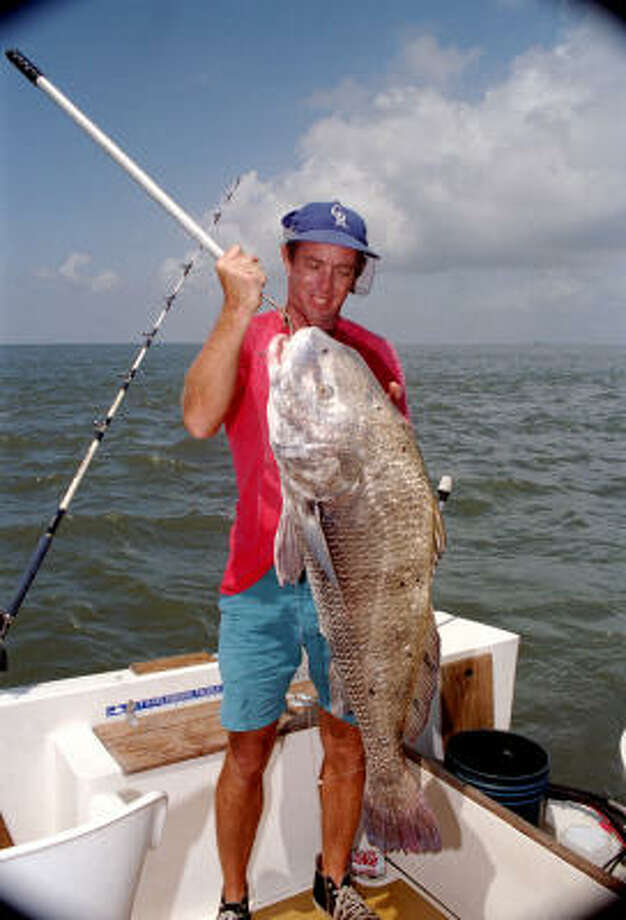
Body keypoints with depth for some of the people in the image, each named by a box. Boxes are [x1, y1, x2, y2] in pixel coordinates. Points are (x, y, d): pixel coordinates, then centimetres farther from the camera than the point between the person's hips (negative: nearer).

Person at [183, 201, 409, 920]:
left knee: (347, 743, 14)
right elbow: (200, 420, -21)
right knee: (247, 751, 8)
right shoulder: (246, 339, 1)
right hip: (261, 584, -2)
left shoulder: (373, 354, 6)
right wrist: (239, 307, -20)